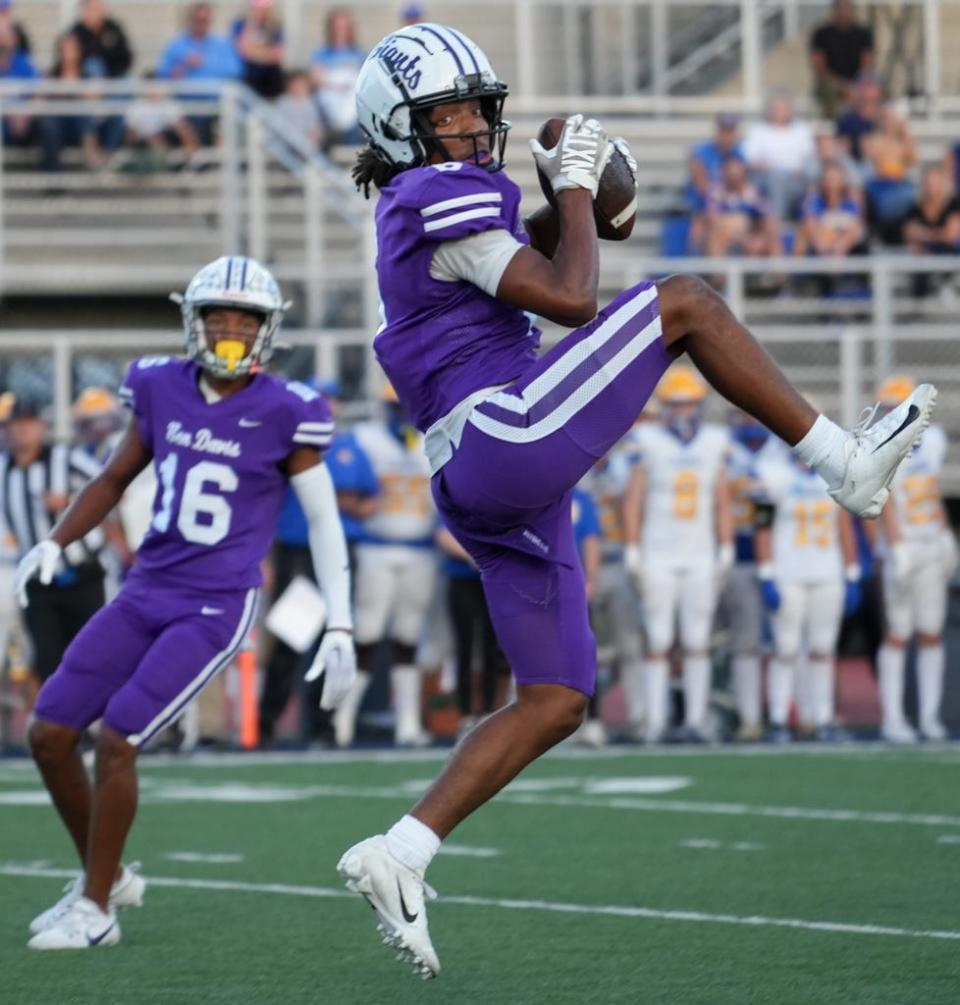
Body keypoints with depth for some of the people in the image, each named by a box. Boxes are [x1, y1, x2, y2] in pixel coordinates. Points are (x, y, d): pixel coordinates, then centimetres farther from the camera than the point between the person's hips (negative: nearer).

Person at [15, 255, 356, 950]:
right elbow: (116, 479, 19)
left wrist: (340, 630, -8)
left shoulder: (282, 415, -9)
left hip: (218, 608, -6)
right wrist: (56, 544, 6)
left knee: (116, 741, -16)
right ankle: (105, 877, 21)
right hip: (146, 595, 6)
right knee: (50, 734, 1)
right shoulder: (162, 391, 4)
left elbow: (323, 521, -3)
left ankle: (96, 910, 1)